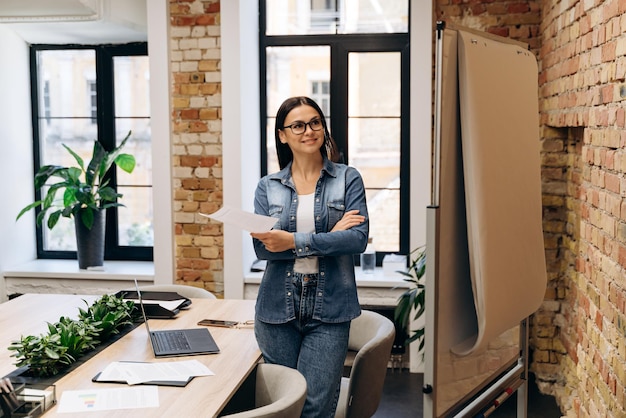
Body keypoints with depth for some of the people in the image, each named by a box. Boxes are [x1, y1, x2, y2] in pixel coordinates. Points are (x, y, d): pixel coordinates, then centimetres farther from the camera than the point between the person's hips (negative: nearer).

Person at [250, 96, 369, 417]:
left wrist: (294, 241, -18)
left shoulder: (348, 179, 3)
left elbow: (358, 237, -11)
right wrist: (328, 237, -13)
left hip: (329, 308, -2)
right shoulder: (267, 187, 7)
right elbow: (262, 248, -6)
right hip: (278, 307, 2)